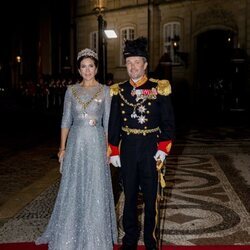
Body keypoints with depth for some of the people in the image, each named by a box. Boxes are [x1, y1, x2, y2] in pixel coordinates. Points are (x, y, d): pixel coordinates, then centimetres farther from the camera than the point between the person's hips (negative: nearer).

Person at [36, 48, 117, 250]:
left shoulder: (105, 90, 1)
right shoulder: (71, 91, 6)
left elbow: (107, 123, 1)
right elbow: (66, 121, 7)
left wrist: (108, 148, -3)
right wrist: (62, 147, 3)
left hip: (96, 143, -2)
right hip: (76, 143, 2)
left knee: (96, 188, 5)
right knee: (73, 188, 9)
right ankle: (71, 234, 25)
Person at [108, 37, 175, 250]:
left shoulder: (159, 89, -3)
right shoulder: (119, 91, 4)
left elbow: (168, 122, -2)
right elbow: (113, 124, 6)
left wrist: (163, 148, -10)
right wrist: (113, 152, 2)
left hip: (151, 148, -2)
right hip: (127, 148, 2)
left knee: (150, 196, 7)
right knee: (130, 195, 12)